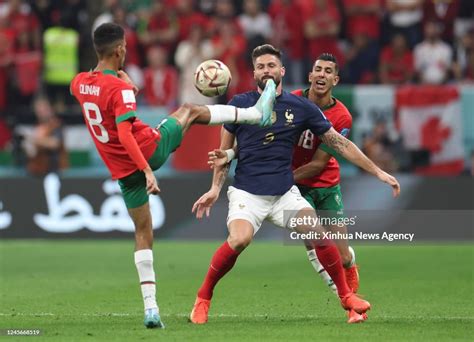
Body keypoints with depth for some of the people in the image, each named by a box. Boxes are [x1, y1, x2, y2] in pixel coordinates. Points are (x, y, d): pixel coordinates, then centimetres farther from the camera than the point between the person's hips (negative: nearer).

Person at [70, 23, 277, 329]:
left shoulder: (79, 83, 0)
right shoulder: (120, 89, -21)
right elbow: (124, 134, -30)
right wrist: (148, 170, -33)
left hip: (123, 171, 6)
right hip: (150, 149, -6)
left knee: (143, 232, 14)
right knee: (190, 110, 18)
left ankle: (151, 306, 7)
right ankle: (257, 113, 30)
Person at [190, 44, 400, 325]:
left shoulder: (301, 107, 2)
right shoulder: (240, 104, 0)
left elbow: (339, 143, 6)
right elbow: (225, 150, 11)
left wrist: (378, 172, 4)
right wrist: (215, 189, 3)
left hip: (285, 193, 2)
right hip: (246, 193, -2)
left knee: (319, 234, -18)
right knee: (239, 240, -29)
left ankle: (346, 295, 5)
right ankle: (203, 298, -11)